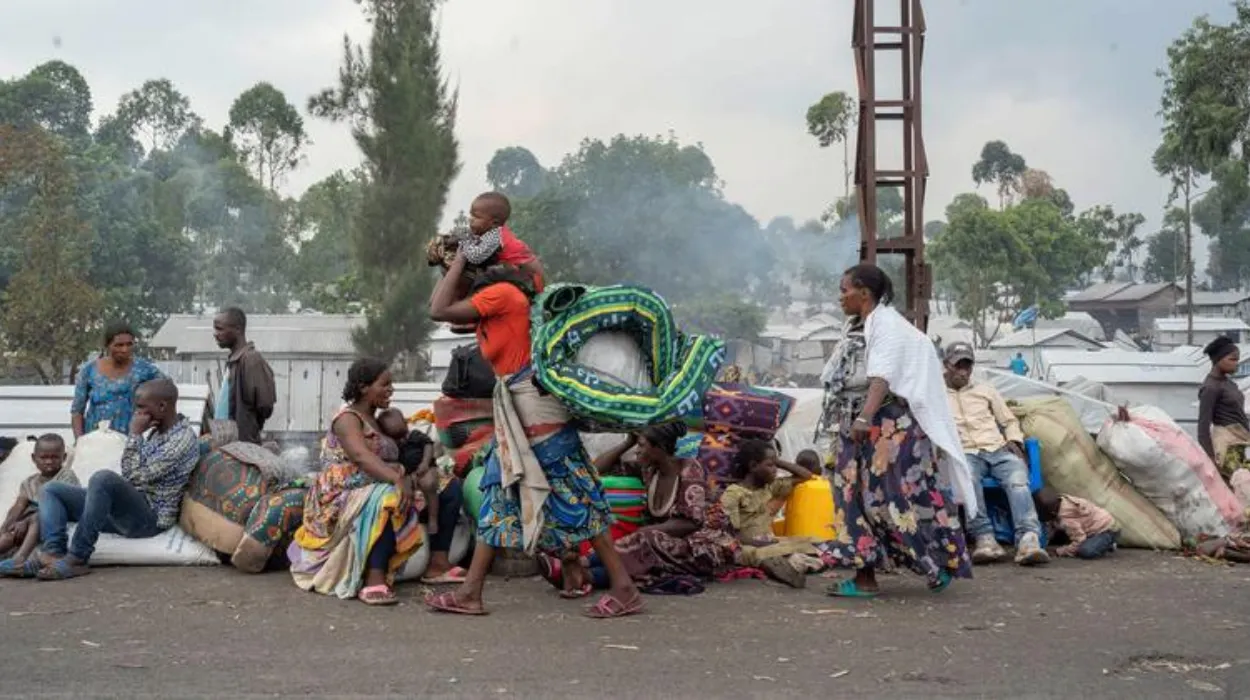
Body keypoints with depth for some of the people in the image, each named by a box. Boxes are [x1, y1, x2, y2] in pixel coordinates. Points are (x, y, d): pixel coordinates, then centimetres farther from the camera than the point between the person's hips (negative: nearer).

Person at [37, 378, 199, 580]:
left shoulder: (184, 437, -15)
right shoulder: (157, 431, 15)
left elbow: (137, 476, -20)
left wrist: (135, 434, -13)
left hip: (150, 517, -10)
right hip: (125, 509, 10)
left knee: (104, 478, -36)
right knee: (52, 490, 6)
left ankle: (77, 558, -26)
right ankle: (54, 554, -21)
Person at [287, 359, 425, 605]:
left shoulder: (376, 421, 19)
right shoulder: (348, 419, -7)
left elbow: (388, 462, 9)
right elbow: (361, 457, -26)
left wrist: (404, 478, -13)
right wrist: (398, 478, -39)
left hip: (371, 497, 8)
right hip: (340, 500, -8)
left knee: (406, 501, -17)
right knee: (389, 498, -32)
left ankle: (379, 574, -22)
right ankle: (374, 581, -37)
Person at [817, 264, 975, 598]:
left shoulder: (886, 323, -11)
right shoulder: (857, 328, 18)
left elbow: (882, 376, -24)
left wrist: (865, 417, -34)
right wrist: (852, 421, 17)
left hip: (889, 424, -9)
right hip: (859, 429, 9)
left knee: (899, 494, -7)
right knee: (859, 496, 6)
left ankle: (942, 562, 7)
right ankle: (864, 577, 8)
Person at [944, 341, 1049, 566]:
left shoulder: (986, 390, 28)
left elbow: (1010, 420, 30)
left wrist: (1014, 440, 9)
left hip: (998, 449, 2)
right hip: (964, 453, -2)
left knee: (1018, 478, -33)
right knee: (968, 478, -40)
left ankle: (1029, 539, -50)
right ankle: (984, 538, -46)